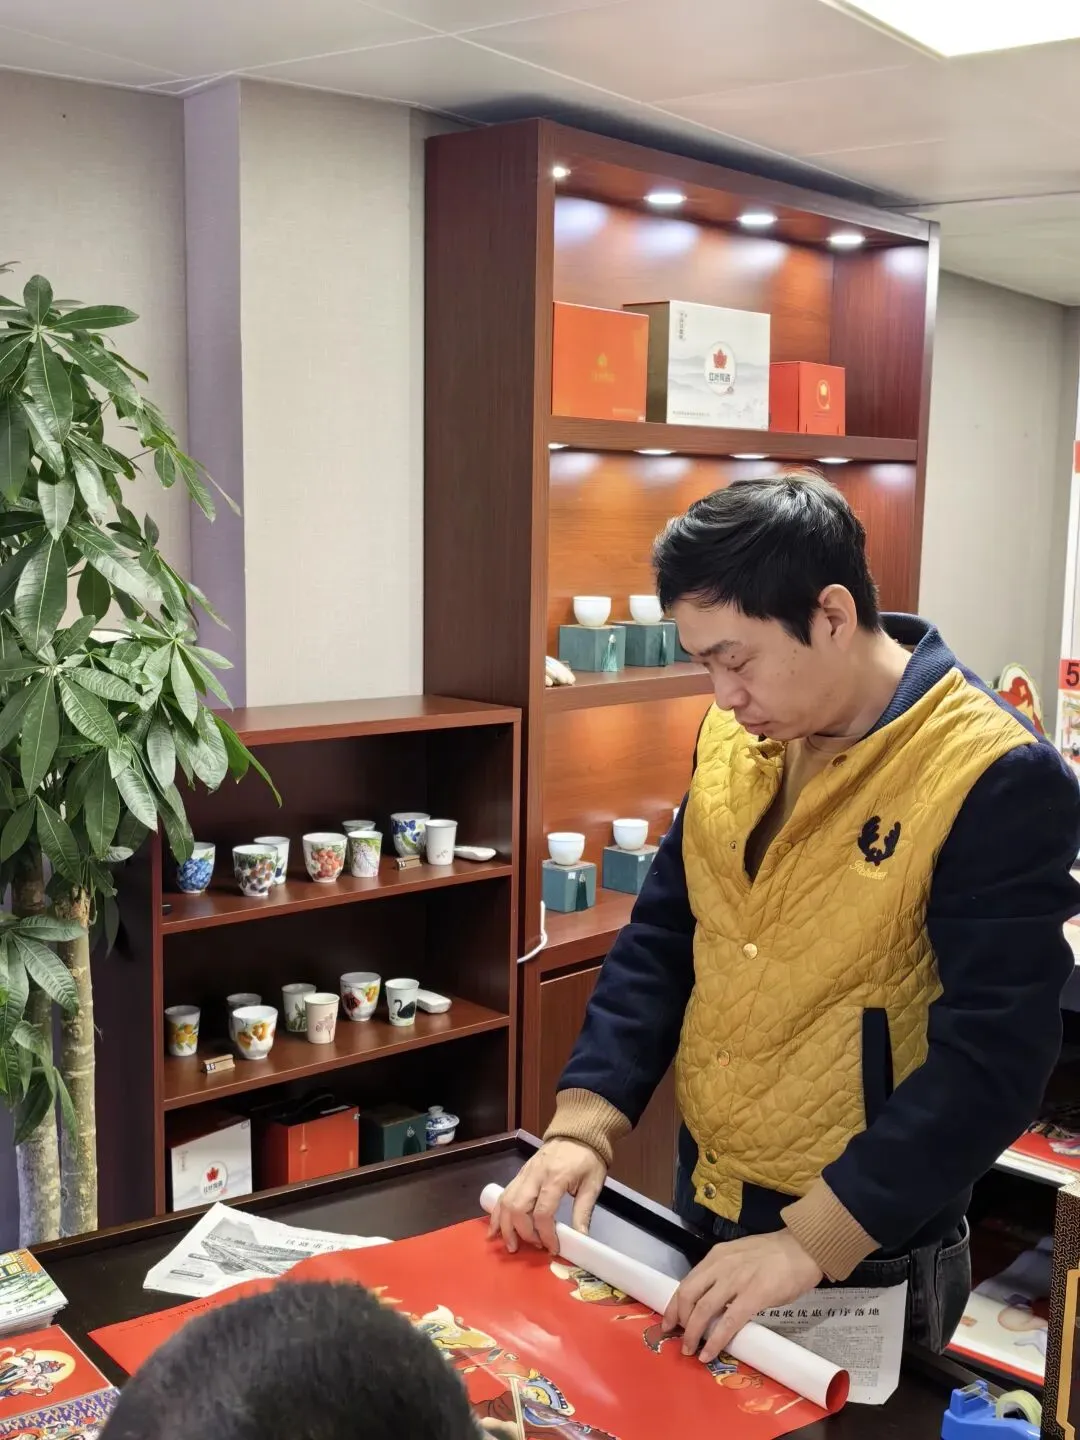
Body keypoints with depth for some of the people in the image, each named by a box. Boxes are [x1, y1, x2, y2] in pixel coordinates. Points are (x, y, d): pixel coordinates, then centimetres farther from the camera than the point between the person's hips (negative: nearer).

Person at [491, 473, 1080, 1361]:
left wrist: (811, 1240, -27)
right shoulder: (733, 736, -2)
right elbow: (662, 938, 3)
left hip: (867, 1254, -6)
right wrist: (585, 1122, -8)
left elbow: (988, 1060, -23)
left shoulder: (998, 778, -21)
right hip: (700, 1203, 6)